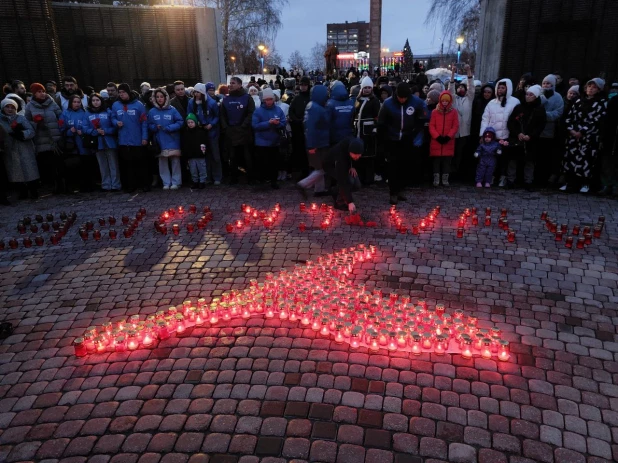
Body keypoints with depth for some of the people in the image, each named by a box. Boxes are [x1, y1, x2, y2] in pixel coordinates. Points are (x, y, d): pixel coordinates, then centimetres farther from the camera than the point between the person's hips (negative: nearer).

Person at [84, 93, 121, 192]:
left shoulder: (108, 112, 3)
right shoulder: (88, 113, 9)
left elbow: (115, 127, -3)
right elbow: (86, 128, 1)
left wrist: (105, 131, -16)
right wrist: (96, 131, -14)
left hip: (110, 142, -2)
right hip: (97, 143, 2)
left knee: (113, 164, -1)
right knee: (103, 165, 8)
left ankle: (115, 185, 4)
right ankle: (106, 185, 13)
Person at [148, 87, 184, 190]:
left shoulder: (172, 110, -3)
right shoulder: (152, 112, 5)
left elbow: (180, 122, -5)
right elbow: (149, 126, 9)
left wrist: (169, 128, -14)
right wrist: (155, 127, -11)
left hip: (173, 141, -2)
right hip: (160, 142, 2)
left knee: (175, 162, 1)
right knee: (163, 163, 6)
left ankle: (176, 182, 11)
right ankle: (166, 183, 15)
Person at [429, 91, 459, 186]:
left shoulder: (454, 112, 4)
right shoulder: (435, 112, 3)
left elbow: (455, 126, 0)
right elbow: (431, 126, -1)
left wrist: (448, 136, -13)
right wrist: (437, 136, -14)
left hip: (448, 141, 1)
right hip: (436, 141, 0)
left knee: (447, 160, 3)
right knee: (436, 160, 2)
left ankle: (445, 179, 10)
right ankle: (436, 179, 8)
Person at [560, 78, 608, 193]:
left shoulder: (602, 102, 0)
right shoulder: (579, 101, 13)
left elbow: (596, 120, -9)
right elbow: (570, 116, 11)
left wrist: (582, 132, -15)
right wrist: (571, 129, -5)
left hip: (589, 136, -4)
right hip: (574, 134, 4)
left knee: (586, 158, -5)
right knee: (570, 156, 2)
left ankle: (585, 183, 8)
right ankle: (570, 181, 12)